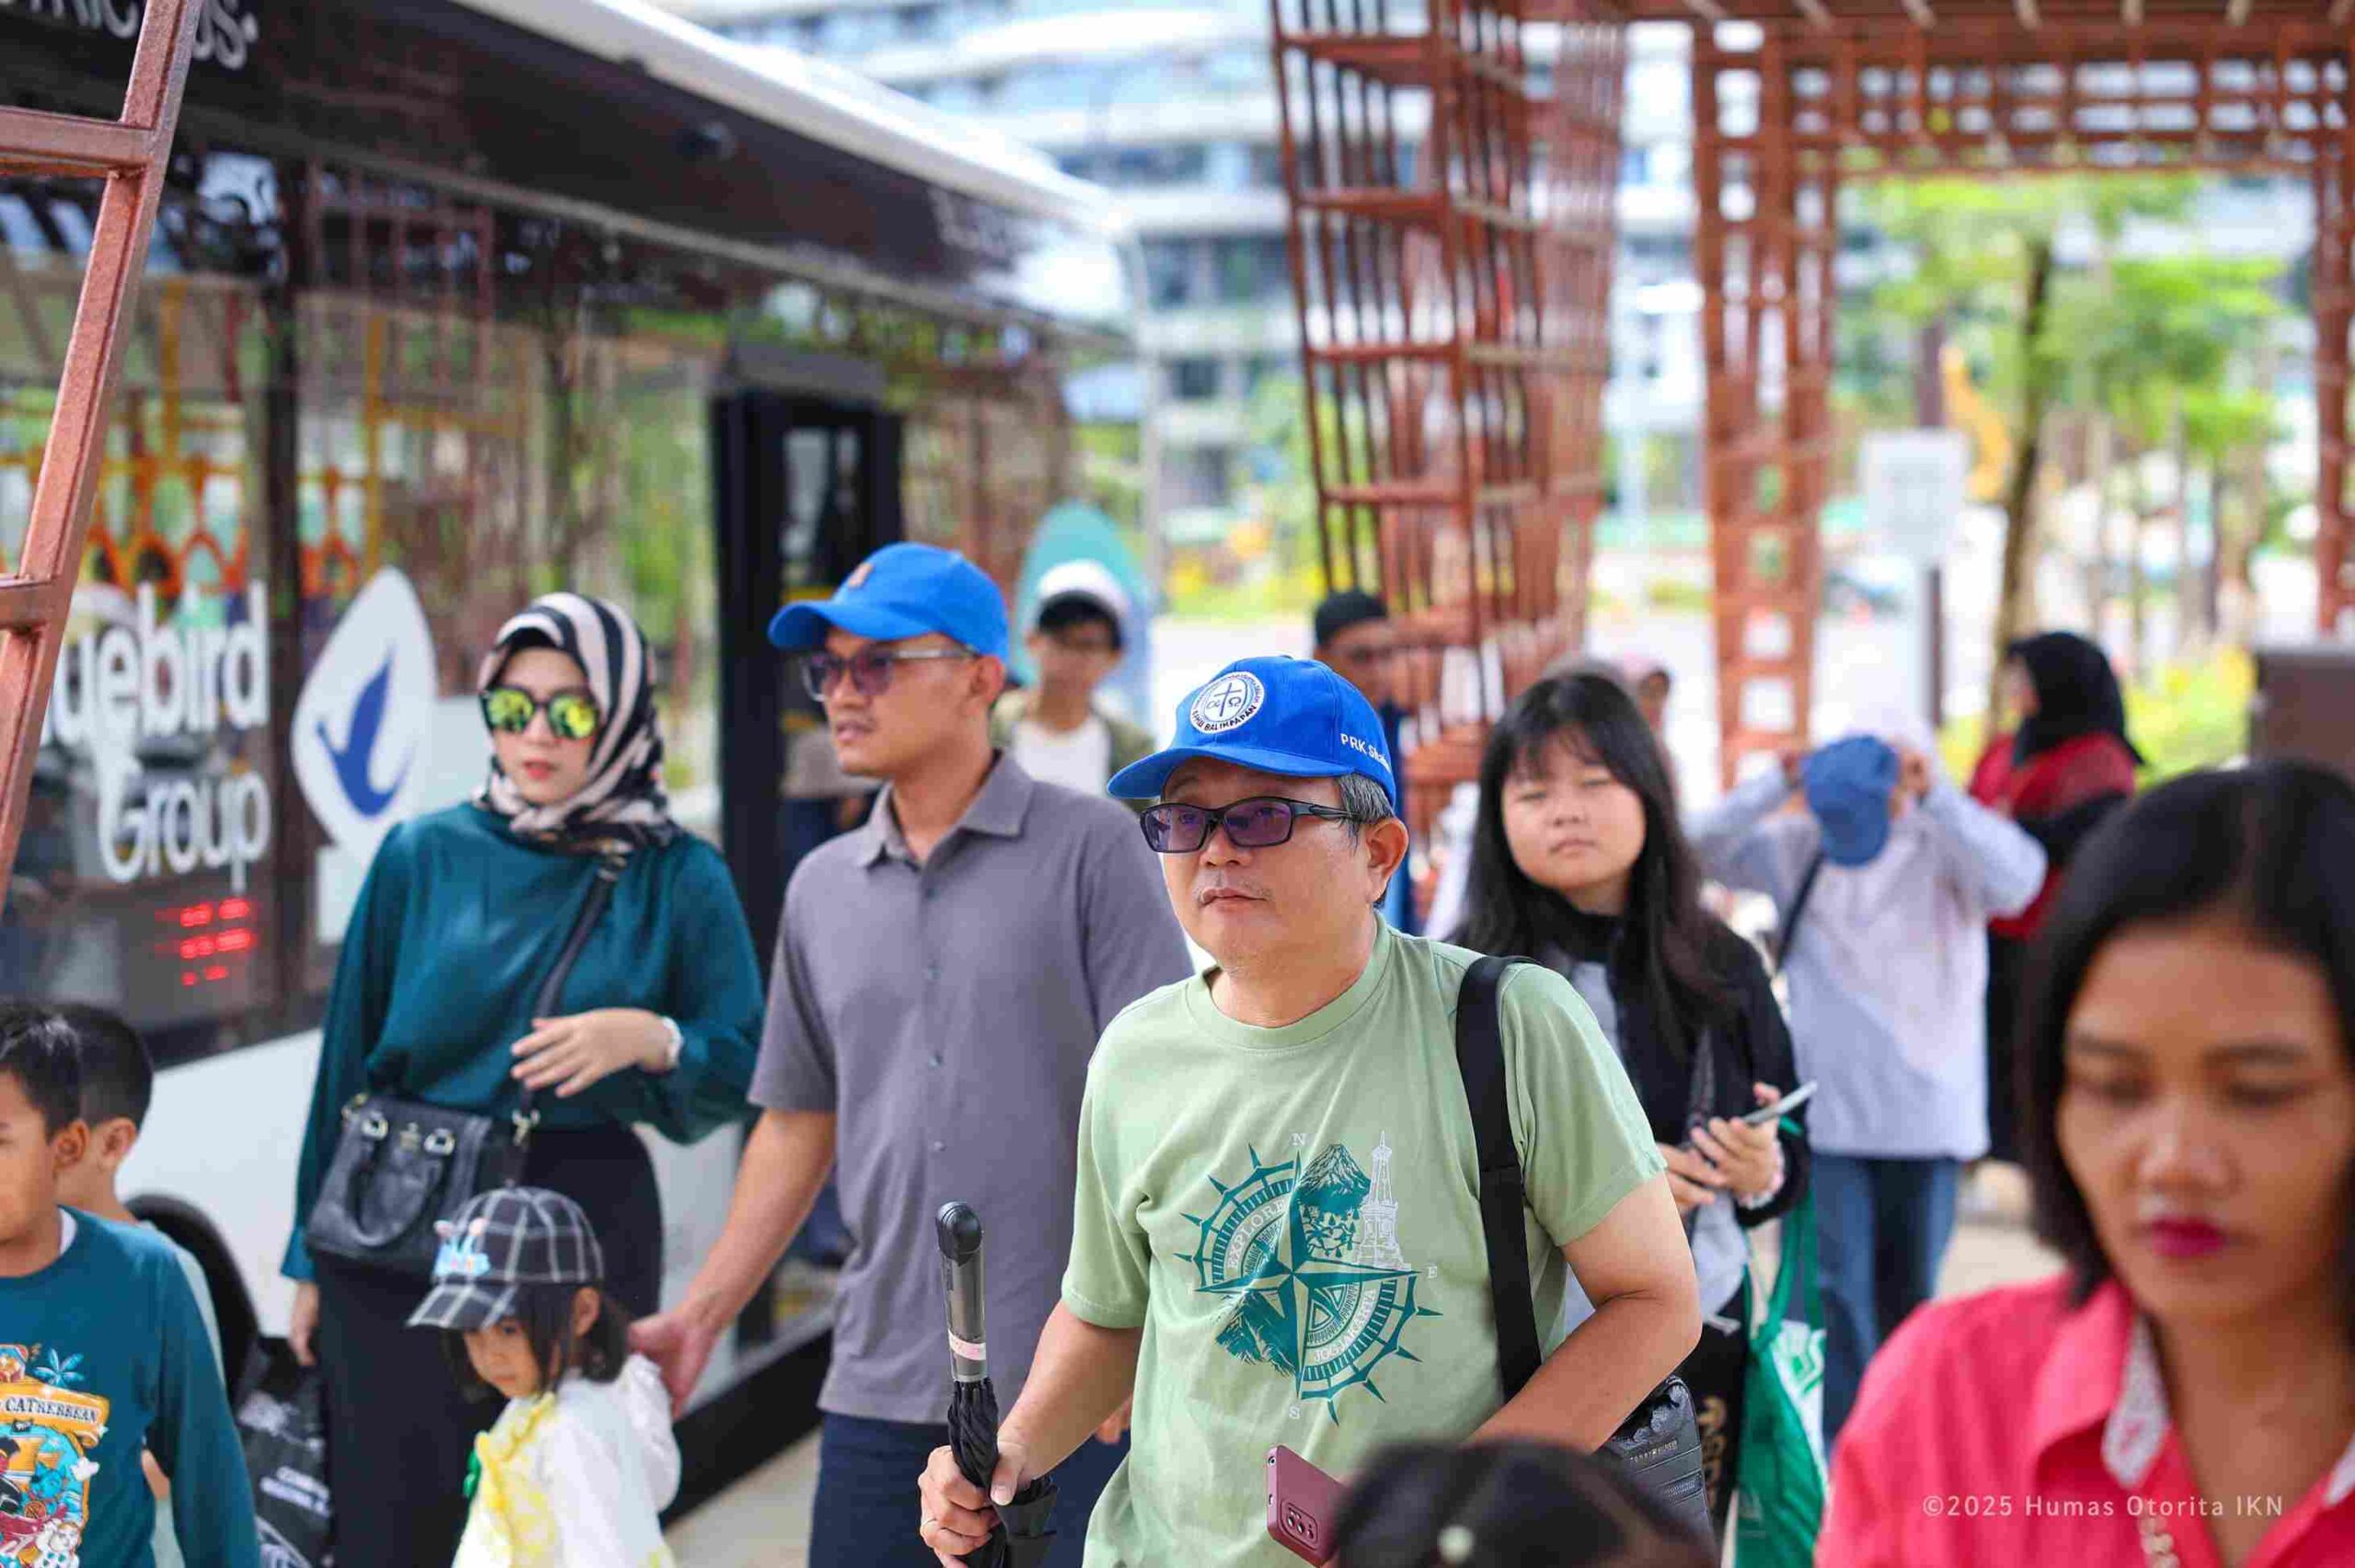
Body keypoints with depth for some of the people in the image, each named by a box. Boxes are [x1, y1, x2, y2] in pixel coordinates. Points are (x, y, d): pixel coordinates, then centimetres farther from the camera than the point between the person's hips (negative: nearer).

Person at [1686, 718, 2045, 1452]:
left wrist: (1934, 796, -27)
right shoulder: (1801, 847, 3)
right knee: (1836, 1287, -8)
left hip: (1927, 1112, 0)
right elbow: (1705, 848, -6)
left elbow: (2016, 880, -21)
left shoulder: (1946, 849, -2)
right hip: (1827, 1111, 0)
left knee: (1909, 1289, 14)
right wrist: (1783, 783, -16)